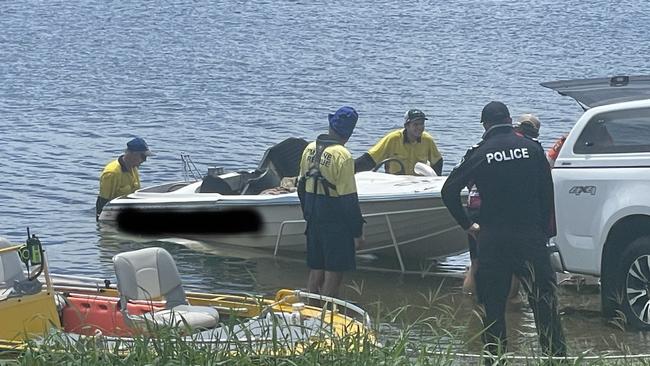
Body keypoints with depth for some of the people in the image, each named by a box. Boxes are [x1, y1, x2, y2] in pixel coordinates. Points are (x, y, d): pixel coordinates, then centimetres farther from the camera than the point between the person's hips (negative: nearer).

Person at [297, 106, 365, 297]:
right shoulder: (342, 156, -18)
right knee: (333, 274, -1)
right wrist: (357, 232, -12)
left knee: (316, 270, 16)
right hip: (336, 222, -7)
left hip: (314, 219, 7)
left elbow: (302, 187, 14)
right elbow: (348, 198, -18)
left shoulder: (310, 149, 5)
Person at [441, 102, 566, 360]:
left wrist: (468, 225, 5)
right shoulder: (532, 148, 2)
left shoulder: (479, 154, -1)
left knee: (493, 302, 8)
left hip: (493, 239, 0)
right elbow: (547, 194, 4)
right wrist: (543, 230, 12)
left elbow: (449, 191, -5)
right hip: (531, 236, 0)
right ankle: (556, 355, 0)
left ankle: (495, 356, 8)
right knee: (544, 299, 3)